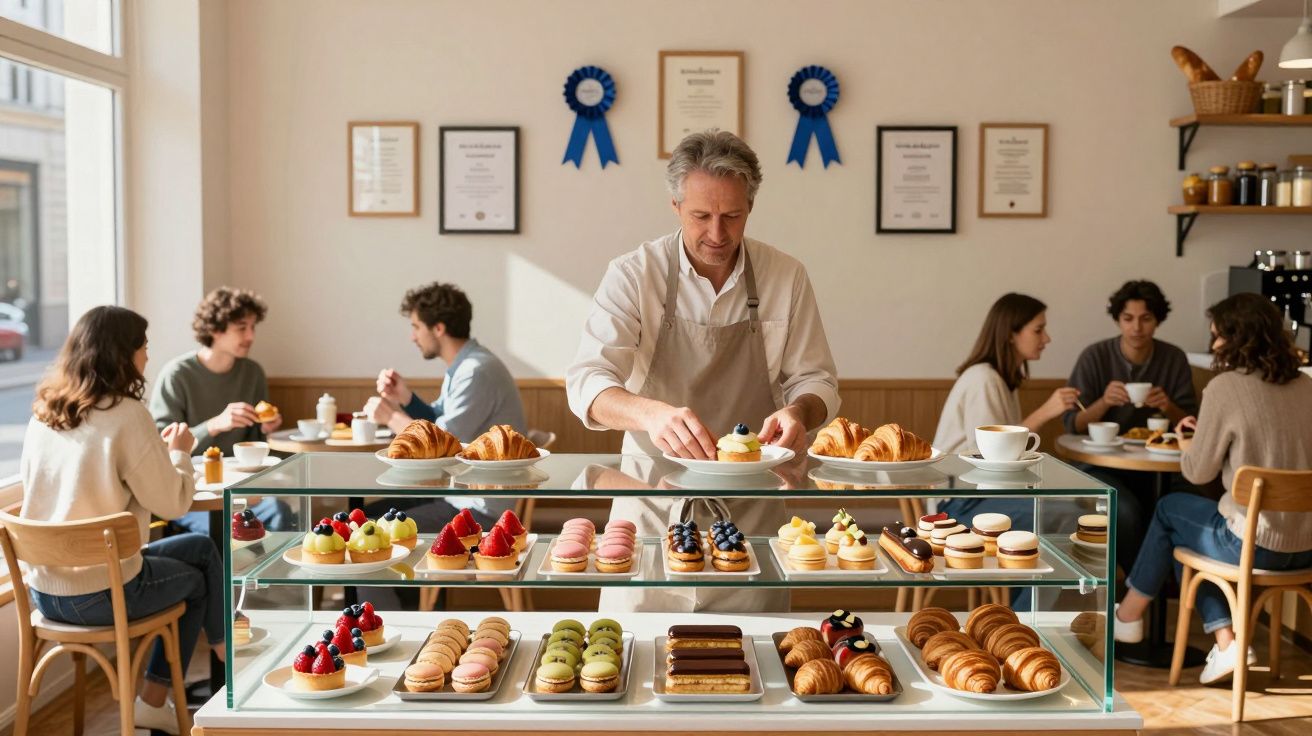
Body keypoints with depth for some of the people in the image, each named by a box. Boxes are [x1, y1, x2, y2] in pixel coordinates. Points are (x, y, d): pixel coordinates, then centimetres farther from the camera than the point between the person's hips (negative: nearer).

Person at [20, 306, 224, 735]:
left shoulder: (43, 413, 3)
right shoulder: (126, 414, -19)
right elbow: (172, 503, -14)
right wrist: (179, 453, 3)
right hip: (99, 594, -6)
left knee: (200, 548, 24)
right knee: (197, 578, 24)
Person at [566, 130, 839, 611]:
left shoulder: (786, 278, -1)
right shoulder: (633, 275, -7)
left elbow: (815, 380, 6)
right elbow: (587, 383, -15)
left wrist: (800, 409, -18)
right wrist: (651, 413, -35)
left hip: (750, 508, 2)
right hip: (654, 503, -1)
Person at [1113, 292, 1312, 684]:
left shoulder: (1226, 388, -14)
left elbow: (1198, 472, -6)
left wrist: (1185, 445, 15)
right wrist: (1207, 432, 20)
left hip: (1255, 545, -6)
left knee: (1170, 510, 19)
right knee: (1186, 524, 24)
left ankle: (1128, 617, 31)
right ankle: (1224, 641, 15)